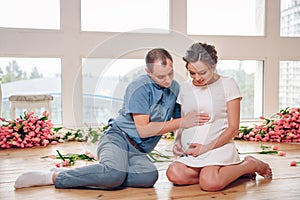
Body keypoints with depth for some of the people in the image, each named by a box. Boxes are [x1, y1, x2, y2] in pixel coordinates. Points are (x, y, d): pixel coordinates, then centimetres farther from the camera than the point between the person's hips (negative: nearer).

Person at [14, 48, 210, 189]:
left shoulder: (175, 88, 11)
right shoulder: (139, 88, -11)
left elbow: (178, 117, 21)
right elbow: (143, 129, -15)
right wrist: (181, 123, -13)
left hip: (138, 151, 6)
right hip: (118, 137, -6)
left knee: (150, 175, -29)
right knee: (114, 172, -39)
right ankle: (54, 176, -18)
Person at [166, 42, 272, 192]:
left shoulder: (227, 84, -1)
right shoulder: (185, 87, 11)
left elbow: (233, 128, -4)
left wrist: (206, 147, -12)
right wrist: (177, 142, -1)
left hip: (218, 146, -4)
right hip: (190, 151, 4)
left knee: (209, 183, -31)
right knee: (174, 174, -26)